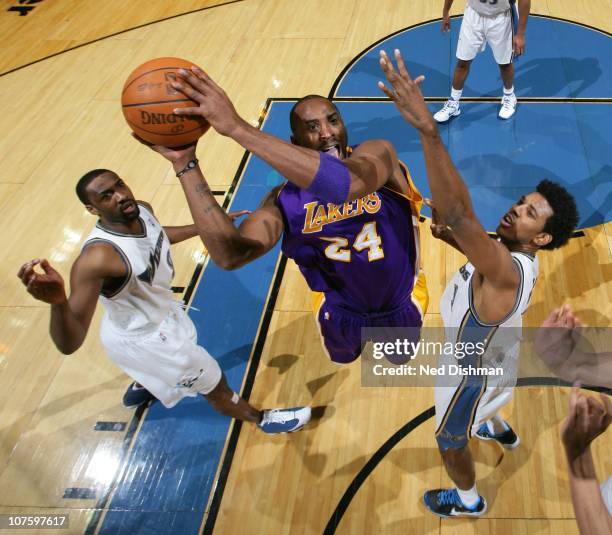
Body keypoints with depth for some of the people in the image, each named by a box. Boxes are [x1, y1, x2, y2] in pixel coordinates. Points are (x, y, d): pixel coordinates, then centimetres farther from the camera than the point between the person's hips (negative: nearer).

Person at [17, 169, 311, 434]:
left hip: (159, 309, 8)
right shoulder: (96, 258, -43)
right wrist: (58, 302, -67)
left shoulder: (142, 210, -18)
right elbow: (69, 344, -47)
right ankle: (262, 419, 43)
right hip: (139, 337, -8)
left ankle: (140, 388, 73)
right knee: (215, 385, 12)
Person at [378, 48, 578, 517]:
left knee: (450, 440, 20)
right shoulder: (513, 255, -16)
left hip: (474, 371, -8)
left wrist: (428, 130, -74)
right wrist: (451, 237, -14)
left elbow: (460, 215, -64)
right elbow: (483, 249, 10)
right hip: (490, 354, 8)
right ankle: (502, 432, 73)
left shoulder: (507, 271, -45)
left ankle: (467, 501, 50)